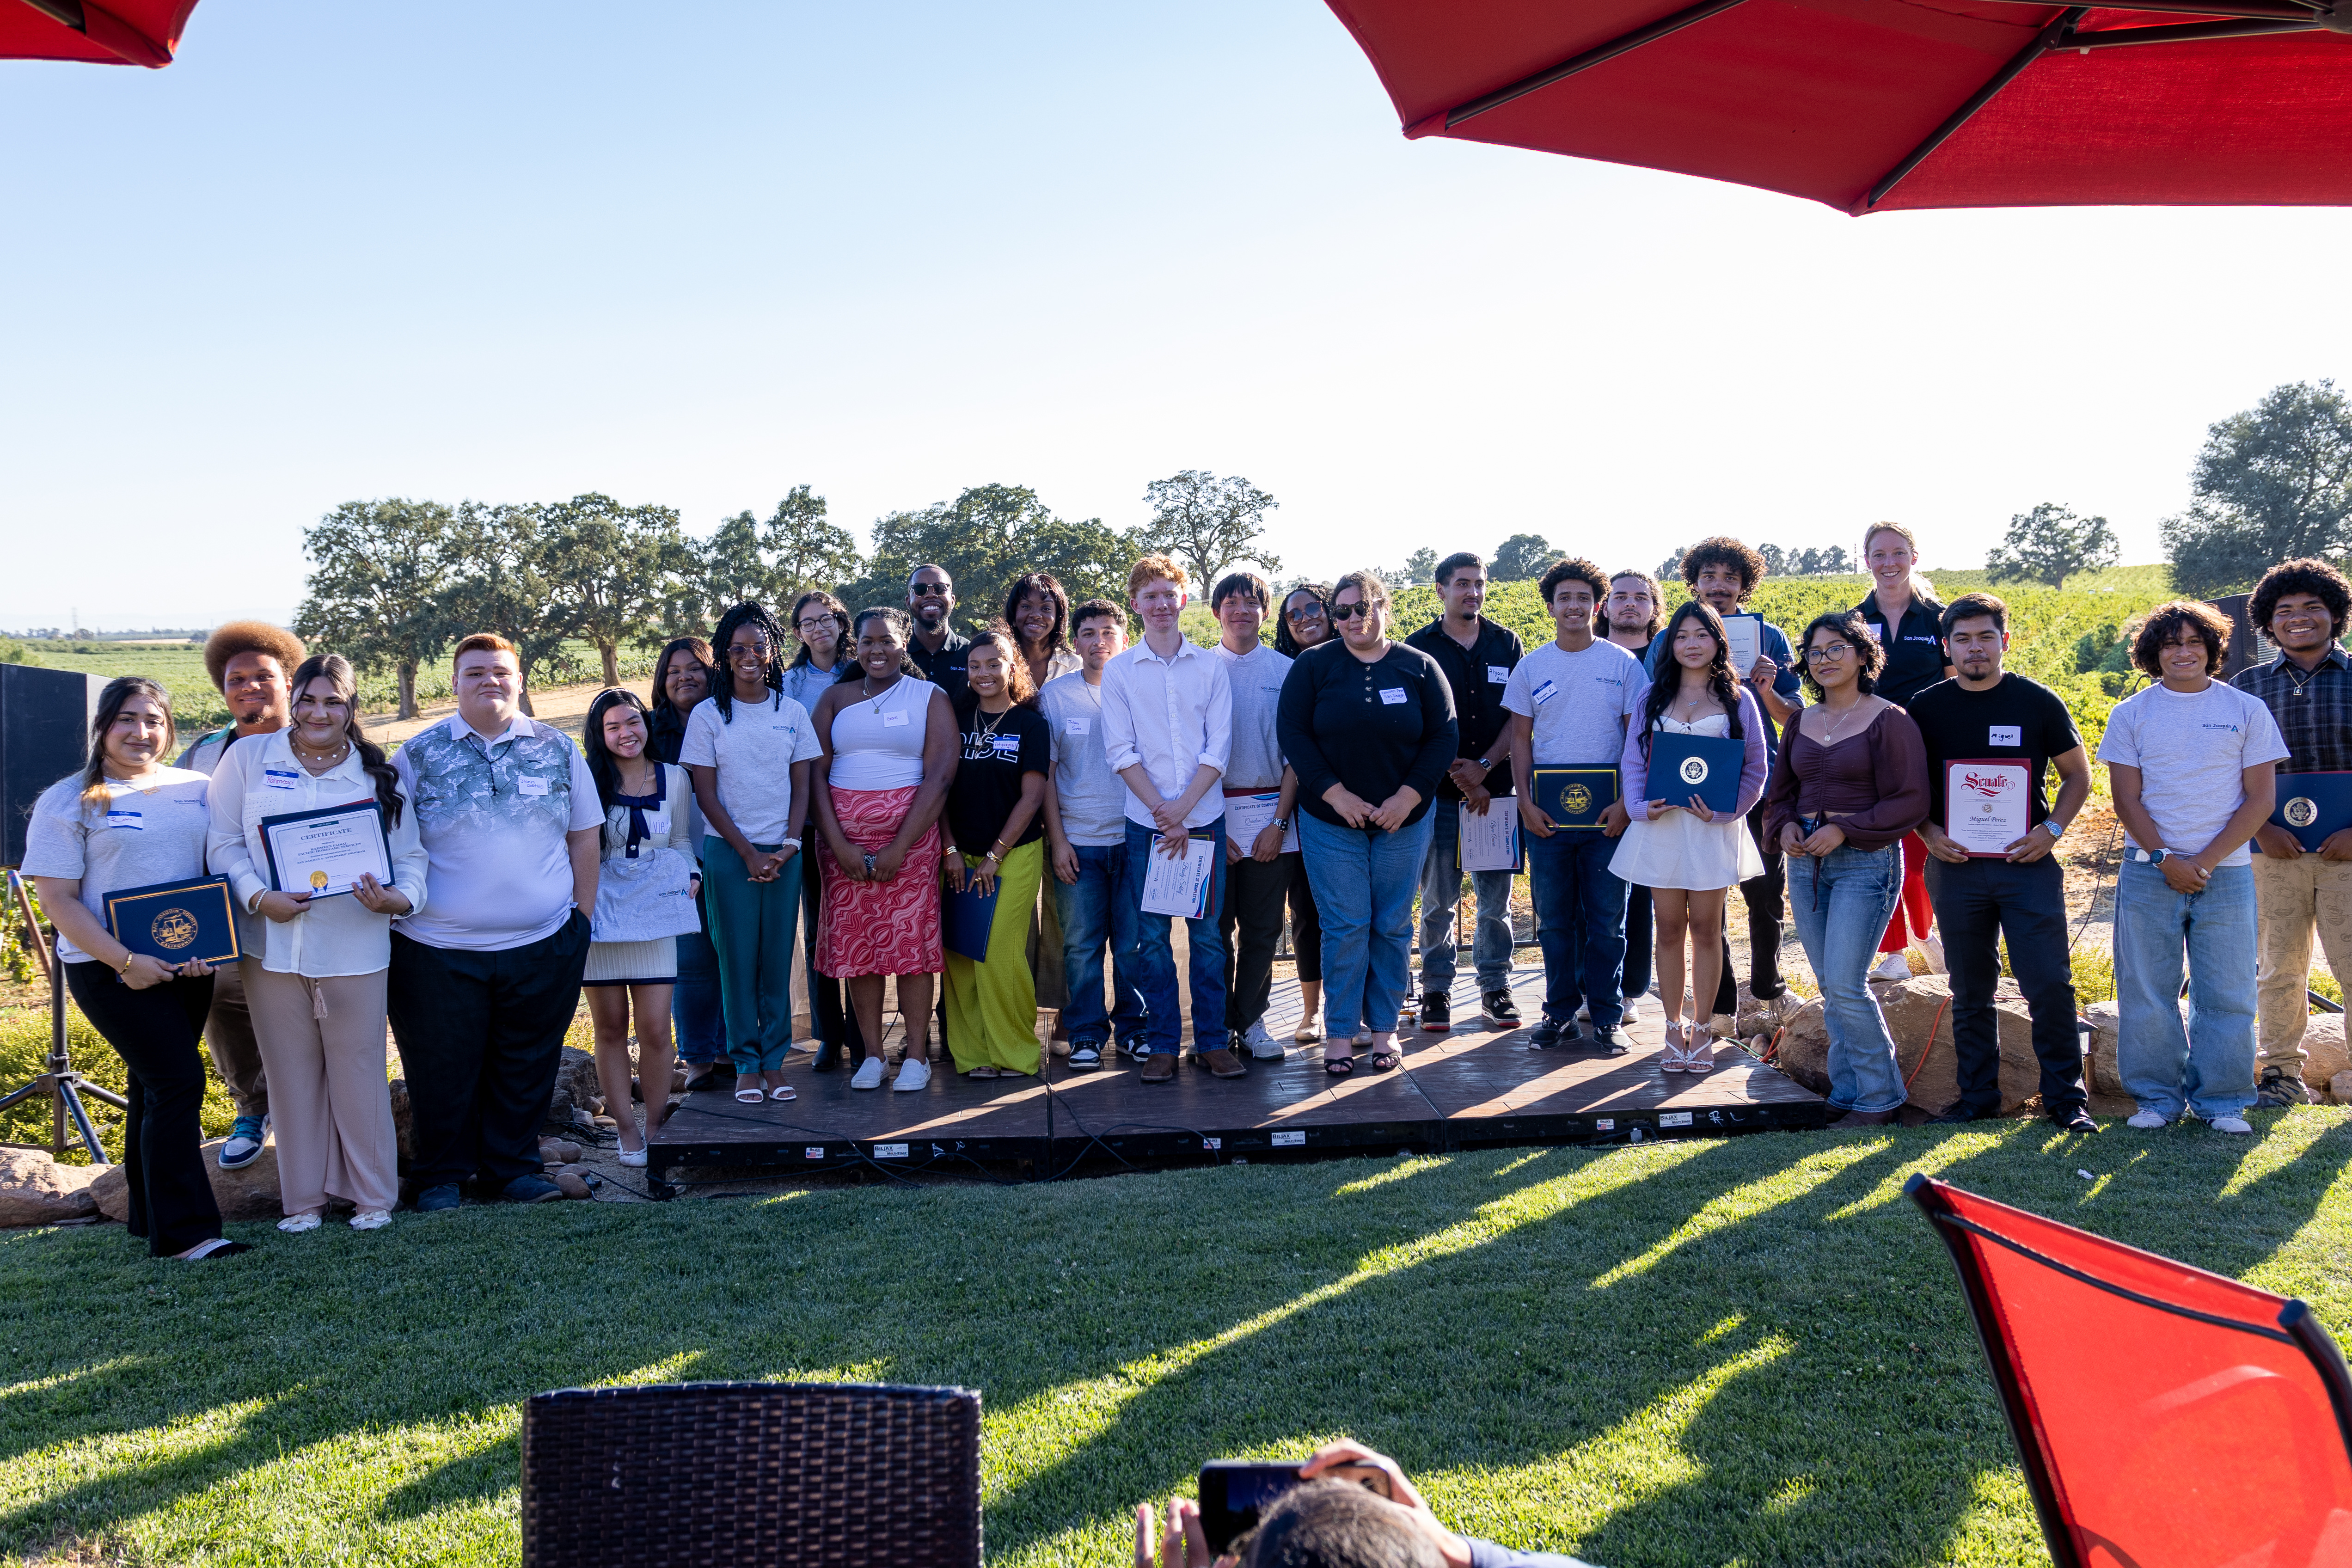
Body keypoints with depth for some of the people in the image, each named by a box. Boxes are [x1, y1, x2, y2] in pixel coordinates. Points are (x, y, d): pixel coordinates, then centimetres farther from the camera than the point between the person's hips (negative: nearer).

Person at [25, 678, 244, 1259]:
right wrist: (125, 962, -17)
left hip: (189, 966, 5)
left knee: (156, 1087, 13)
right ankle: (185, 1233, -9)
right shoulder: (68, 801, -3)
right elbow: (57, 899, -8)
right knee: (177, 1081, -13)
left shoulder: (197, 790, 9)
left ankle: (152, 1218, 24)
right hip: (111, 969, -5)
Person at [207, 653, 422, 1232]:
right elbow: (224, 842, 2)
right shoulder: (248, 759, 5)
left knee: (359, 1073, 5)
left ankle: (373, 1196, 18)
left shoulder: (378, 774, 6)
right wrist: (259, 897, -15)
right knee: (293, 1074, 9)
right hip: (272, 948, 1)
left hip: (354, 949, 0)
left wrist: (398, 896, -18)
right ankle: (303, 1199, 22)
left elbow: (410, 856, 4)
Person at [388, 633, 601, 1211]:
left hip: (544, 946, 2)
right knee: (443, 1074, 6)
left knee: (527, 1067, 10)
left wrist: (582, 920, 8)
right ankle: (439, 1177, 23)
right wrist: (397, 903, -2)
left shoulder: (557, 749, 6)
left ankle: (513, 1168, 25)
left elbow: (585, 835, 11)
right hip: (440, 950, -1)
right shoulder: (418, 754, 2)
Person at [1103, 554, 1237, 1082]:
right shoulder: (1119, 671, 5)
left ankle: (1212, 1041, 12)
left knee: (1208, 932, 3)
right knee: (1152, 935, 2)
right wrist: (1163, 815, -10)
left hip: (1204, 818, 0)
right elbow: (1121, 752, -1)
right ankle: (1161, 1044, 10)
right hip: (1145, 821, 0)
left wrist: (1182, 809, -11)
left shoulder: (1211, 666, 6)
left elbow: (1218, 748, 1)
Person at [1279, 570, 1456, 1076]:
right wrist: (1335, 793, -14)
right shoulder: (1314, 666, 1)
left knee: (1393, 928, 6)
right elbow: (1292, 733, -4)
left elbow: (1444, 737, 1)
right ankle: (1341, 1033, 8)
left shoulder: (1419, 668, 3)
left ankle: (1383, 1029, 16)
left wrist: (1408, 797, -11)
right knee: (1345, 928, -2)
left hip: (1404, 820, 1)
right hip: (1331, 820, -1)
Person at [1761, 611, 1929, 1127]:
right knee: (1832, 989, 8)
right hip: (1805, 864, 6)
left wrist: (1843, 829, -16)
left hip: (1865, 862, -6)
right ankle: (1846, 1094, 17)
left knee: (1844, 985, -11)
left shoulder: (1889, 720, -5)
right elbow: (1780, 792, 21)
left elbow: (1910, 802, -10)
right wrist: (1784, 827, 0)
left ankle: (1879, 1098, 4)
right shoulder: (1802, 723, 13)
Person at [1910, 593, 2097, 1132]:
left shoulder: (2038, 703, 1)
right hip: (1956, 866, 2)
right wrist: (1928, 832, -4)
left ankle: (2065, 1097, 6)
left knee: (2049, 984, -5)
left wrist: (2051, 829, -6)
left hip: (2027, 864, -2)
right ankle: (1978, 1095, 19)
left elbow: (2078, 774, 9)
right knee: (1970, 990, 9)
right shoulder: (1926, 708, 4)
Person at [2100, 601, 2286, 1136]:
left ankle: (2221, 1101, 13)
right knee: (2147, 991, 2)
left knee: (2226, 992, 2)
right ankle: (2158, 1097, 14)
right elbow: (2127, 798, 2)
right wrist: (2166, 860, -10)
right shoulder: (2131, 714, 5)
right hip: (2149, 870, 0)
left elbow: (2260, 798, 0)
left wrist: (2207, 859, -10)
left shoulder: (2247, 710, 4)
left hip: (2226, 872, 0)